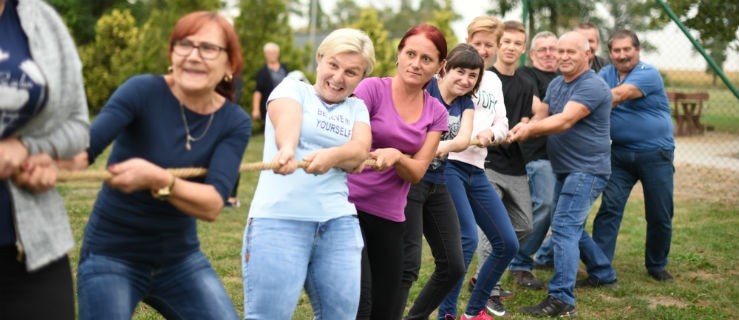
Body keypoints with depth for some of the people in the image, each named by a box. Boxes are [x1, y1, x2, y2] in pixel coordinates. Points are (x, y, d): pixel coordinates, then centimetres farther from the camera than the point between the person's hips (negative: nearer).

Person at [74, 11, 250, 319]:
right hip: (112, 256, -3)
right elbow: (83, 144, -32)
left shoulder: (234, 122, -7)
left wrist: (156, 178, -39)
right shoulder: (143, 91, -15)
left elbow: (212, 204, -21)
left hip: (181, 258, 3)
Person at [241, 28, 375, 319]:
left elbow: (360, 151, -3)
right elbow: (287, 118, -17)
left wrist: (331, 156, -26)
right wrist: (287, 149, -40)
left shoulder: (356, 107, 18)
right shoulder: (293, 88, 7)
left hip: (339, 223, 4)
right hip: (280, 219, -4)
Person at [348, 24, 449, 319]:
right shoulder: (372, 89, -6)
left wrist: (395, 156, -22)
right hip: (349, 205, -5)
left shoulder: (436, 113, 6)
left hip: (390, 217, 5)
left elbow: (417, 172, -1)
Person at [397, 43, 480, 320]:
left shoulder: (465, 104, 10)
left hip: (438, 185, 8)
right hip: (409, 180, -7)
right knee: (408, 264, -13)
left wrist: (445, 145, -33)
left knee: (453, 266, 10)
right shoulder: (425, 89, -8)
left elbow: (464, 139, -10)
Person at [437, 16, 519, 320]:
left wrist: (491, 133, -7)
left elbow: (502, 126, 15)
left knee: (508, 243, 8)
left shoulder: (494, 81, 17)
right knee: (468, 239, -19)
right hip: (448, 165, -8)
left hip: (477, 170, 8)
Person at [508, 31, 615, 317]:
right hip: (565, 169, 10)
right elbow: (541, 116, 5)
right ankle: (604, 273, 39)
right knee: (572, 227, 21)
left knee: (564, 227, -17)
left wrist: (530, 129, -36)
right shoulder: (556, 84, 13)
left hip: (587, 169, -10)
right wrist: (524, 126, -18)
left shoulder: (592, 86, -16)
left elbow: (565, 121, -26)